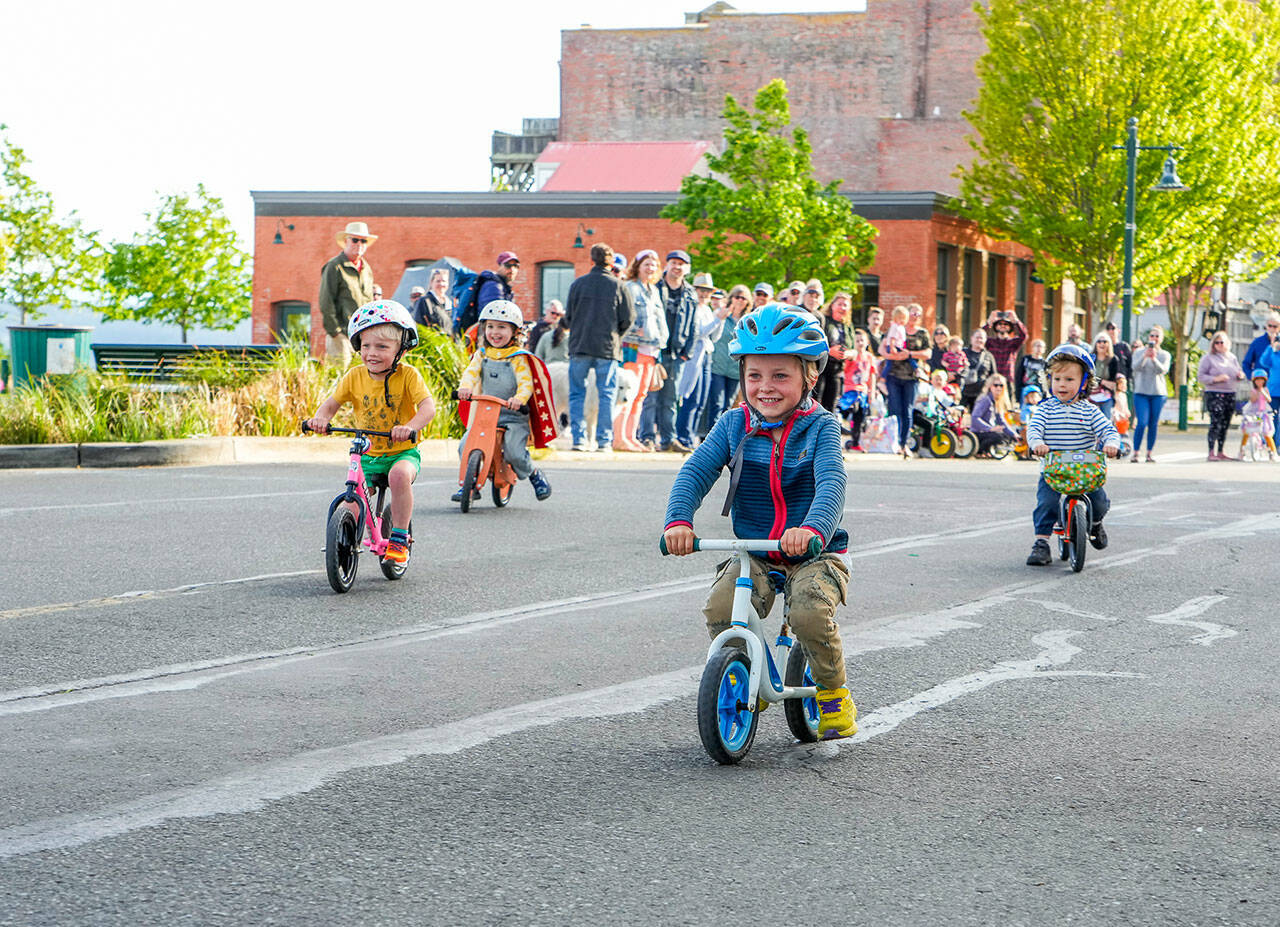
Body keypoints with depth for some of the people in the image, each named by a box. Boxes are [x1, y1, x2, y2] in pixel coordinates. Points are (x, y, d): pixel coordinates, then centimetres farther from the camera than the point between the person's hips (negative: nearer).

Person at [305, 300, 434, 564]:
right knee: (349, 507, -11)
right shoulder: (354, 377, -2)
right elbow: (332, 403, 6)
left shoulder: (407, 375, -12)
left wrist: (411, 427, -43)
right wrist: (320, 418, -18)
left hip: (403, 452, -3)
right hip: (368, 455, 4)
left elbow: (428, 406, -22)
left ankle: (400, 538, -20)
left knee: (399, 475, -36)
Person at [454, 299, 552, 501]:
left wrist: (519, 398, -35)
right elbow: (471, 372, -5)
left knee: (515, 453, -21)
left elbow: (526, 382, -13)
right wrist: (465, 387, -28)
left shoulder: (518, 358, -4)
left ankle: (535, 475, 10)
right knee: (465, 446, -12)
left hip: (513, 416, -4)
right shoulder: (482, 354, 9)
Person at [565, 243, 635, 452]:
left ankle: (579, 438, 1)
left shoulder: (577, 284, 0)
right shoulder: (618, 286, -3)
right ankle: (604, 440, 1)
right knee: (606, 395, 4)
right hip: (608, 348, -1)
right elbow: (628, 318, -1)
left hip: (579, 347, 1)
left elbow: (568, 315, 3)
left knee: (577, 394, 7)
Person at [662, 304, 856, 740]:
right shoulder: (734, 426, 1)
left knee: (810, 611, -31)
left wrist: (813, 529, -44)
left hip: (814, 552, -3)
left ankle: (834, 693, -1)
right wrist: (678, 520, -28)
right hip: (752, 554, 3)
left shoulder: (820, 427, -8)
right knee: (720, 609, -24)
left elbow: (831, 483, -23)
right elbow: (696, 471, -8)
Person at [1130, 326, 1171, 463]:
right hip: (1141, 392, -2)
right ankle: (1135, 453, -6)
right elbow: (1136, 367, -11)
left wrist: (1154, 359, -28)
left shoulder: (1165, 355, 7)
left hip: (1158, 392, 2)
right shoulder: (1139, 353, 6)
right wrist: (1145, 356, -28)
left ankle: (1149, 454, 8)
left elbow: (1163, 370, -10)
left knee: (1153, 425, 1)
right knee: (1142, 423, -12)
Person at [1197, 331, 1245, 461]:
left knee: (1225, 424, 7)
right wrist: (1216, 379, -19)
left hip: (1230, 394, 6)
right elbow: (1200, 375, -6)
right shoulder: (1208, 358, -2)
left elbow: (1239, 371, 24)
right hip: (1214, 394, -6)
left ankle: (1220, 452, 14)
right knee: (1215, 423, -16)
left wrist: (1240, 375, 0)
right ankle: (1211, 453, -19)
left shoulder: (1232, 358, 15)